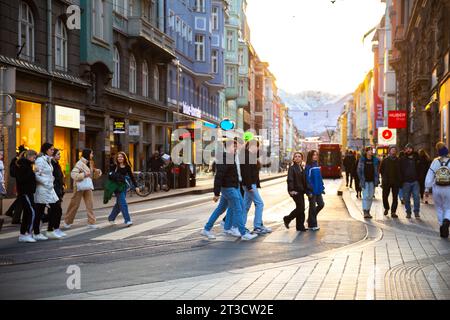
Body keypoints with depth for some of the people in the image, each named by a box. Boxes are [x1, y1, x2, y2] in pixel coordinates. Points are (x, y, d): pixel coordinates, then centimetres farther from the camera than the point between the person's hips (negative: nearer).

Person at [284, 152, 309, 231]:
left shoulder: (302, 168, 15)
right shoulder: (292, 168, -7)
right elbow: (290, 180, -14)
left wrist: (305, 190, 15)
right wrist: (291, 190, -23)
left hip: (301, 191, 7)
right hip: (295, 191, -7)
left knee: (300, 208, 7)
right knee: (301, 208, -10)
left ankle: (300, 226, 13)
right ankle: (287, 219, 6)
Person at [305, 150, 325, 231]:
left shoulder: (317, 166, 11)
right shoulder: (308, 167, -11)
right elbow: (308, 179, -15)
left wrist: (322, 188, 12)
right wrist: (309, 191, -18)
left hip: (318, 190, 7)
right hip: (312, 191, -7)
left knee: (321, 204, 9)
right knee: (312, 207, 0)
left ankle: (311, 218, 28)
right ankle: (312, 225, 10)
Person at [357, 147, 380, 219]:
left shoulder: (375, 160, 5)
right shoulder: (362, 160, -2)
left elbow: (377, 171, 10)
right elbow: (359, 170, 0)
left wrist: (377, 180, 2)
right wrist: (361, 179, -7)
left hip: (372, 181, 3)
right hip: (365, 181, -3)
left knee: (370, 197, 7)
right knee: (366, 196, -12)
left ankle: (368, 211, 16)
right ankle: (365, 212, -14)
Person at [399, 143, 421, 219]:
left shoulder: (416, 158, 8)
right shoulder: (402, 160, 6)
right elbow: (400, 171, 4)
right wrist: (401, 181, -4)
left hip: (415, 181, 0)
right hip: (406, 182, 0)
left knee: (416, 197, -8)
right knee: (406, 198, 4)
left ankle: (416, 212, -2)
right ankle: (408, 212, 14)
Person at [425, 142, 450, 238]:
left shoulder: (435, 162, -4)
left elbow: (429, 176, -3)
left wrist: (427, 189, 4)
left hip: (437, 188, 2)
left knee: (439, 208, 17)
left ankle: (442, 228, 19)